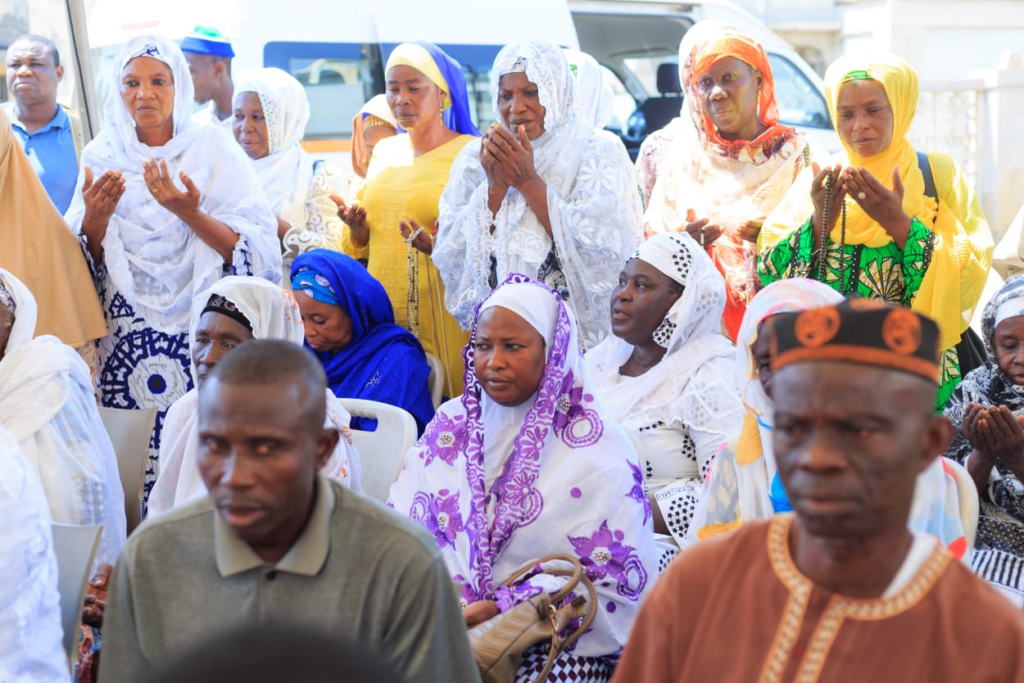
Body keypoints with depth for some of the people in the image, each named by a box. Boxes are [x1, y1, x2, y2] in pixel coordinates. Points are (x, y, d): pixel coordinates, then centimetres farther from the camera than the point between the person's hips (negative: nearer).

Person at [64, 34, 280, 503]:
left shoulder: (214, 150, 1)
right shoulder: (102, 156, 8)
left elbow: (260, 253, -7)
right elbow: (82, 266, 8)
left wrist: (191, 215, -20)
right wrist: (95, 218, -11)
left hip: (204, 332, -2)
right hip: (127, 339, 2)